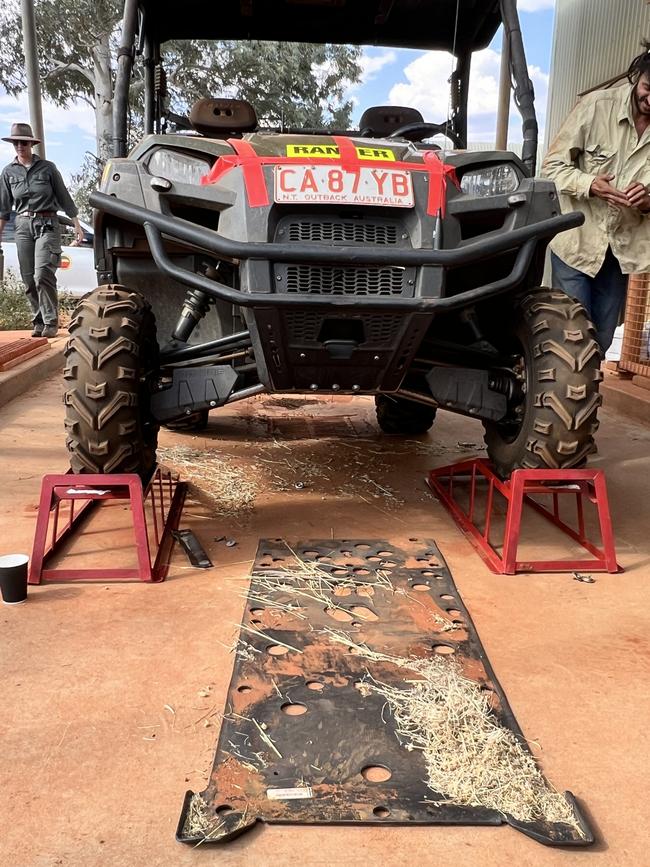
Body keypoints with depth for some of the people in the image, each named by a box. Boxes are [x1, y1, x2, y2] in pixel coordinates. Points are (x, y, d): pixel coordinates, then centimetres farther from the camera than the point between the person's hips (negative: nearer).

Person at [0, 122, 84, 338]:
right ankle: (38, 321, 12)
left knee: (42, 274, -16)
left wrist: (77, 225, 4)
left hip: (47, 224, -3)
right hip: (23, 225, 3)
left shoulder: (47, 167, 2)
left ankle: (51, 322, -9)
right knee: (28, 279, 2)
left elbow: (64, 197, 7)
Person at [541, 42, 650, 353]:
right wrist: (588, 184, -25)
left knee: (601, 342, 12)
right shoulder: (597, 105, -12)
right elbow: (553, 165, -7)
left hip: (622, 248, 4)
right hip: (576, 241, -3)